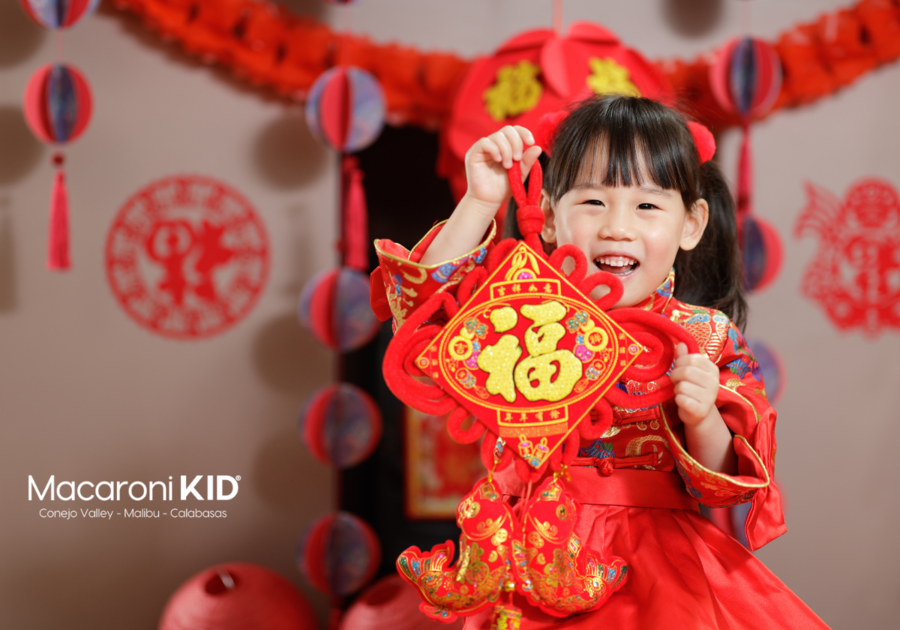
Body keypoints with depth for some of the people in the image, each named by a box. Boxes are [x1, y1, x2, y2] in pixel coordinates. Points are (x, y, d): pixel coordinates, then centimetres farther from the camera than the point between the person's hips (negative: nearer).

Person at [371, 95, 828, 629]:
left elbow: (722, 483, -1)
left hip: (657, 554, 1)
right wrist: (481, 203, -12)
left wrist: (702, 421, -23)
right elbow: (425, 306, -10)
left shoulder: (708, 338, 0)